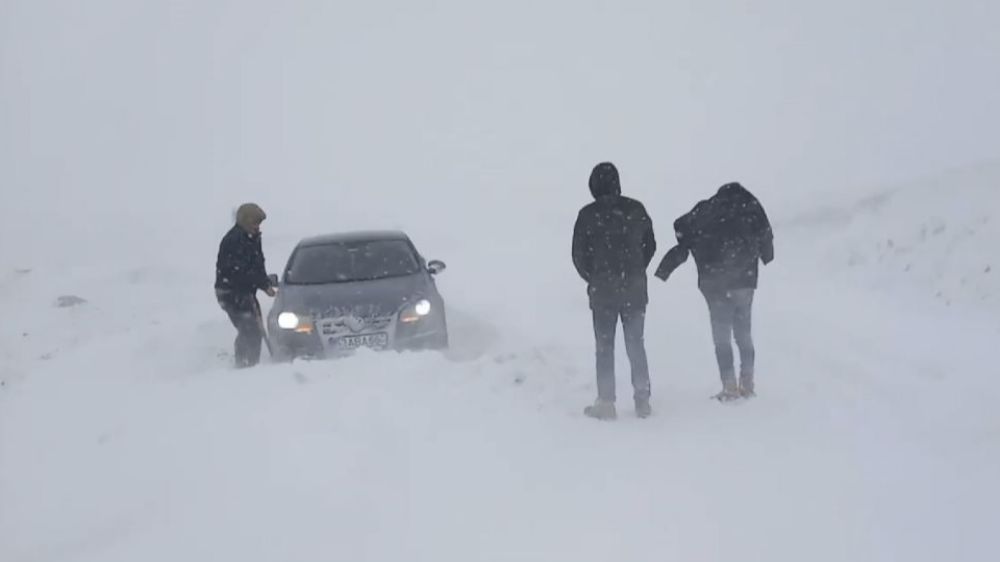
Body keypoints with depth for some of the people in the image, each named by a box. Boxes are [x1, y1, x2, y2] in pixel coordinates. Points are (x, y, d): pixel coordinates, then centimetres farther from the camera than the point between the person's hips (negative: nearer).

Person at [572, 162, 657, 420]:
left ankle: (606, 403, 3)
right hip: (635, 291, 2)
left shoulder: (588, 215, -9)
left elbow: (579, 255, -4)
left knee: (604, 348, 5)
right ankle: (642, 401, 10)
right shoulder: (635, 210, -1)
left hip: (602, 292, -2)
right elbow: (650, 246, 7)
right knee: (636, 345, 10)